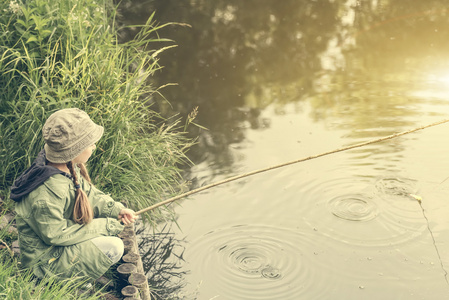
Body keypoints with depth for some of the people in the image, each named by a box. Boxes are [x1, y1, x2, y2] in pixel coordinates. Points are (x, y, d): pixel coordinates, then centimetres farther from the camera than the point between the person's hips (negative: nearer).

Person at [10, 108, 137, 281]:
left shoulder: (68, 166, -9)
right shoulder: (48, 192, -36)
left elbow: (89, 194, 6)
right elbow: (55, 235, -26)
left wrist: (116, 209, -10)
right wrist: (104, 226, -20)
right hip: (43, 258, -9)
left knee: (115, 220, 6)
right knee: (112, 248, -21)